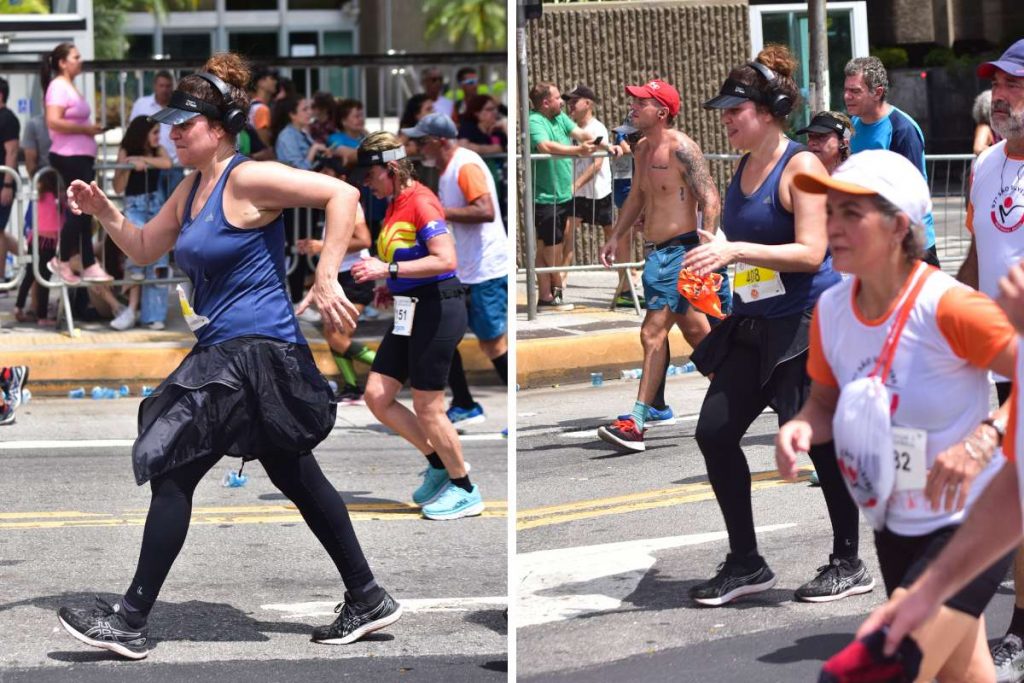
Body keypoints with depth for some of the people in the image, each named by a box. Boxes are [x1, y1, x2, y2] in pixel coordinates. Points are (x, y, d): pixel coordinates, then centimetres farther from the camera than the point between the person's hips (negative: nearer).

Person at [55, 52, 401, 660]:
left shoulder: (248, 180, -14)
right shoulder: (193, 188, 13)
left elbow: (342, 194, -21)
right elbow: (145, 249, 23)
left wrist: (326, 281, -24)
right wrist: (104, 212, 6)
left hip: (257, 355, -10)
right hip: (226, 353, 10)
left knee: (172, 472, -7)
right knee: (297, 477, 14)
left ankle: (131, 621, -2)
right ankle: (368, 600, 22)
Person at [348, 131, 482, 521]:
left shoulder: (420, 201, -14)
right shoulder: (394, 207, 14)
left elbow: (445, 260, -25)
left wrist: (389, 270, -27)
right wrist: (389, 286, 17)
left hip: (436, 310, -10)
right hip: (409, 313, 10)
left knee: (427, 407, -3)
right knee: (376, 397, 7)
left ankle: (465, 490, 11)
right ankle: (439, 464, 20)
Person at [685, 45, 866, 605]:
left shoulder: (800, 166, -13)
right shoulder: (743, 170, 10)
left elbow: (811, 252, -22)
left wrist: (737, 251, -28)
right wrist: (715, 261, 12)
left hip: (809, 321, -8)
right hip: (754, 326, 8)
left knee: (819, 441, -1)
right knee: (714, 432, 3)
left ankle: (849, 565, 15)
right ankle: (745, 564, 13)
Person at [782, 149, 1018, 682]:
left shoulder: (947, 307, -24)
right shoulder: (831, 310, -4)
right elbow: (827, 402, 11)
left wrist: (983, 442, -35)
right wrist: (802, 429, -11)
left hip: (969, 522, -7)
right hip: (897, 525, 7)